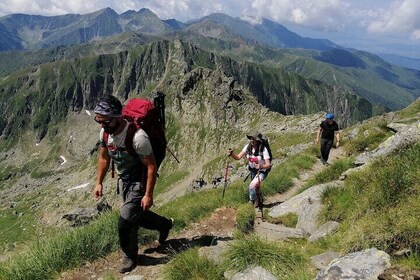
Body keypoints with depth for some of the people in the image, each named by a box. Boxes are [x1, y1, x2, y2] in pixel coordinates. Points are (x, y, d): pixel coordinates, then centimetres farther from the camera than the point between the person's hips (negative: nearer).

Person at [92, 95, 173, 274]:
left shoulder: (137, 137, -35)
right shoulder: (104, 132, -12)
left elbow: (151, 166, -26)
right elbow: (104, 158, 6)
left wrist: (148, 195, -23)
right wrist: (99, 183, 6)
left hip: (140, 183, -8)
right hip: (123, 181, 8)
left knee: (125, 222, -6)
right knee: (136, 215, 22)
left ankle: (130, 256, 22)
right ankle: (165, 224, 49)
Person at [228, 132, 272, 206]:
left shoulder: (263, 149, -27)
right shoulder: (248, 147, -14)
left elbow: (268, 165, -28)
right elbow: (238, 157, -15)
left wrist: (261, 166, -49)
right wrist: (231, 154, -34)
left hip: (262, 171, -5)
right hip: (252, 171, 5)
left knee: (252, 186, -24)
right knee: (254, 187, 23)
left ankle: (252, 200, 5)